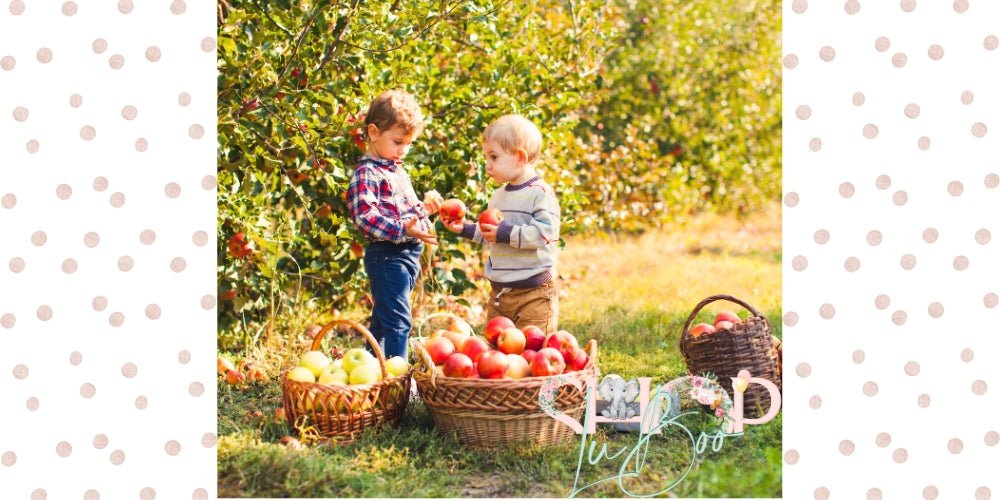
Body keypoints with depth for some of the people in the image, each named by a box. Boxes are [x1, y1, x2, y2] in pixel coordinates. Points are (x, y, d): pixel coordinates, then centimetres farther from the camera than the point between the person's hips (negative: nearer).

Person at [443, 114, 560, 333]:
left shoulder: (540, 193, -13)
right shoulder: (499, 195, 14)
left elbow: (545, 232, -24)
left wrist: (506, 233, -24)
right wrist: (466, 228, 11)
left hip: (533, 293, -8)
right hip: (498, 291, 9)